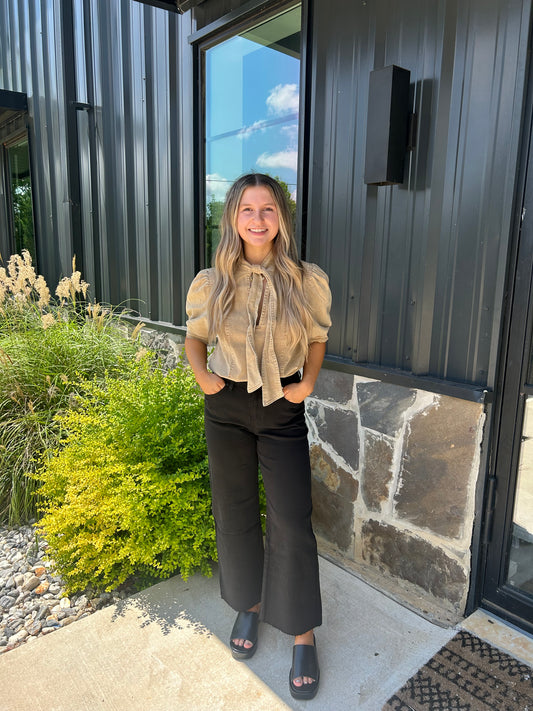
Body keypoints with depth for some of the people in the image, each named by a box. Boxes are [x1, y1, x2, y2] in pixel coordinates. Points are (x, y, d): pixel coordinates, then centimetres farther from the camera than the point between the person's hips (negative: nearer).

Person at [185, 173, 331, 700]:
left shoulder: (307, 281, -7)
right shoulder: (211, 282, -5)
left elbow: (317, 338, 8)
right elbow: (195, 337, 10)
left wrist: (308, 381, -7)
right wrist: (201, 374, -8)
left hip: (283, 408, -1)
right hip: (226, 408, 2)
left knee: (291, 523, 1)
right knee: (234, 513, 15)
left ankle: (302, 633, 23)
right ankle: (249, 604, 40)